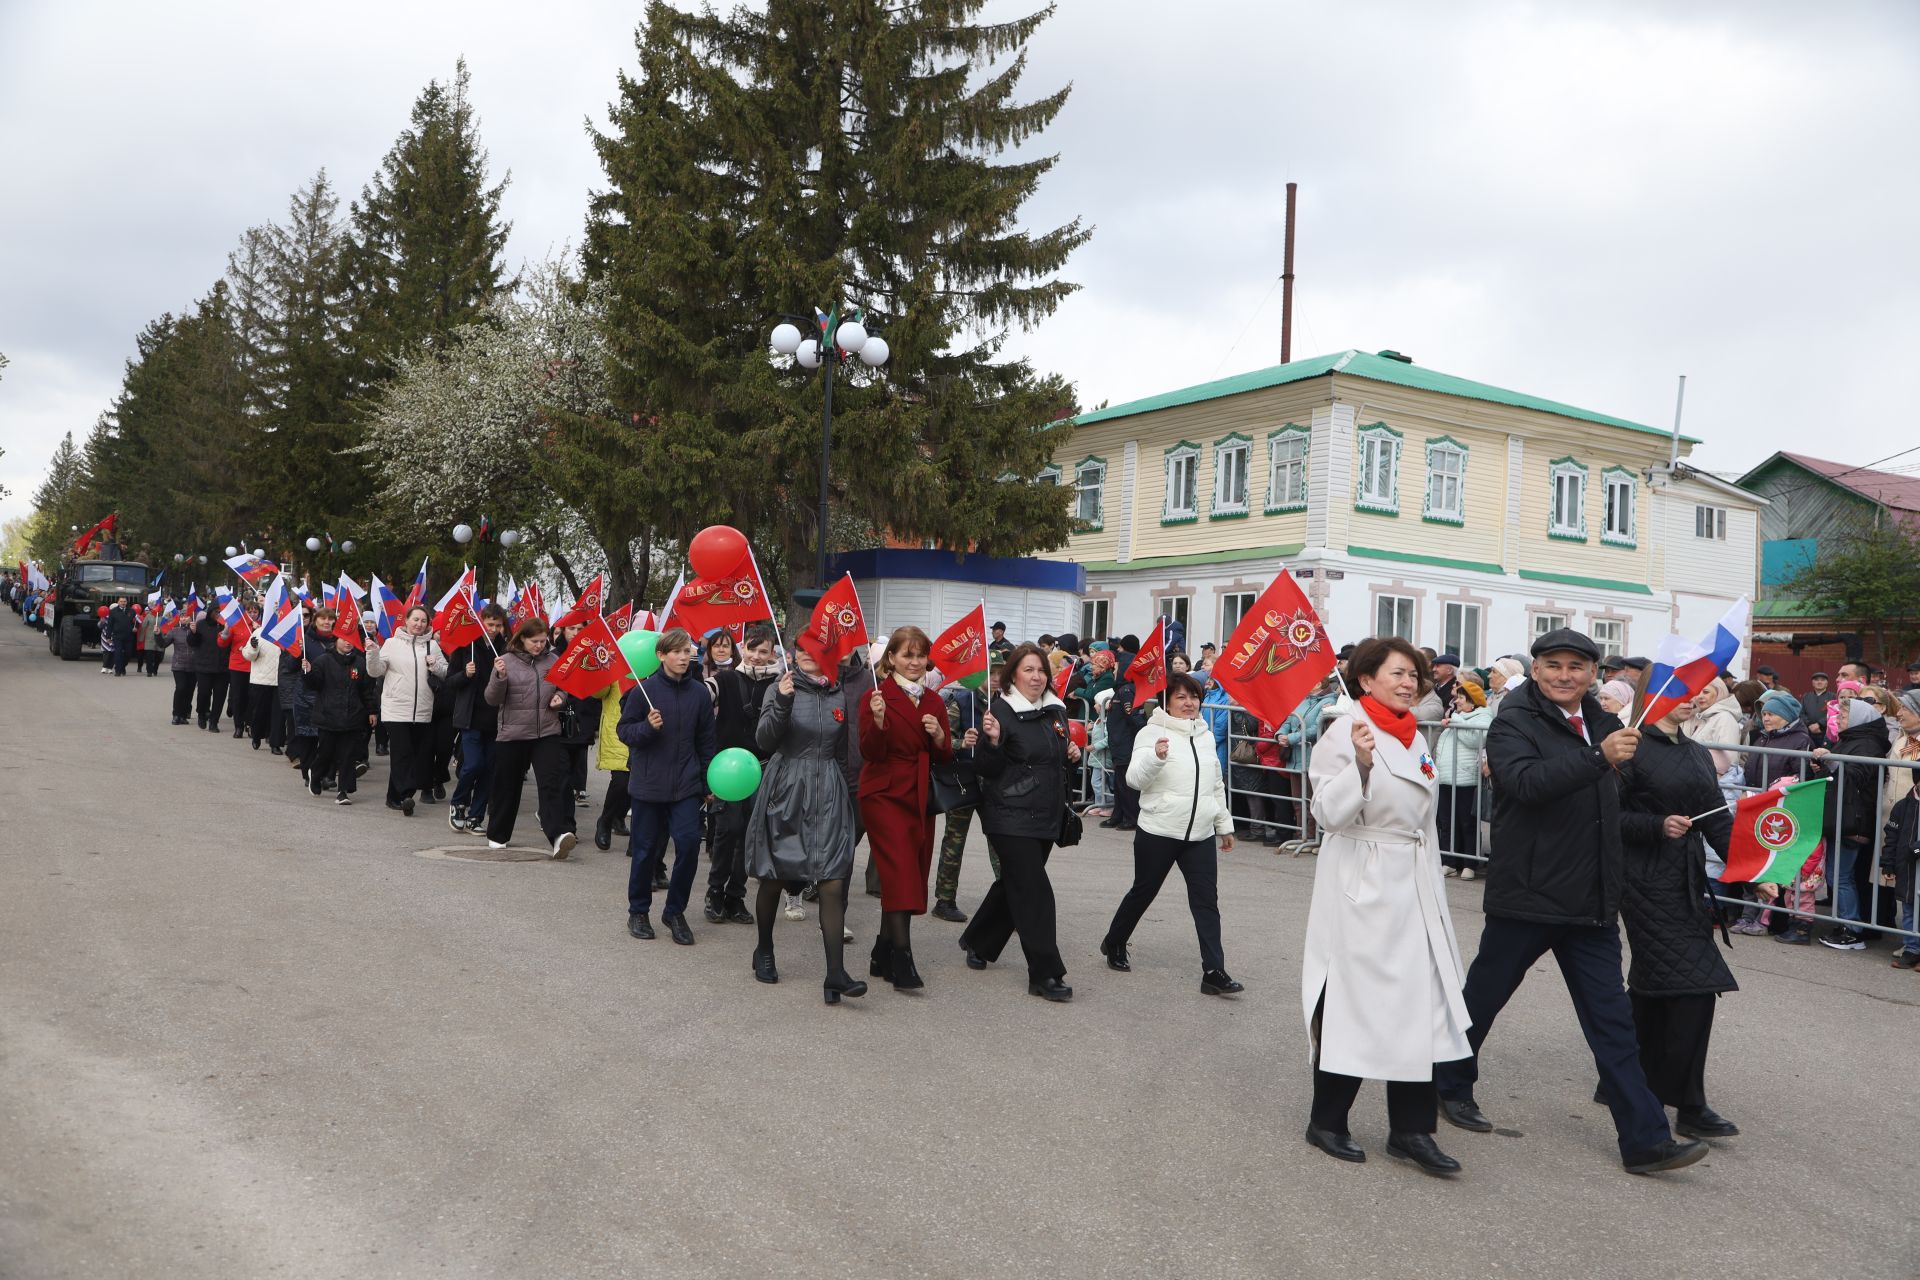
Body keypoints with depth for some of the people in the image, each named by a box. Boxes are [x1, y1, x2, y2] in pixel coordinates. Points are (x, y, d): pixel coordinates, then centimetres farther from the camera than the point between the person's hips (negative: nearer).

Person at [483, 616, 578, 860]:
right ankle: (497, 835, 28)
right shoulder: (507, 661, -3)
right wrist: (500, 677, -23)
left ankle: (559, 835, -22)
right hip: (511, 734, -1)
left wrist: (560, 697, -2)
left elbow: (563, 687, 20)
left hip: (547, 733, 1)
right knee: (506, 786, 11)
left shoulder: (553, 661, 5)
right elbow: (492, 699, -5)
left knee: (552, 783, -13)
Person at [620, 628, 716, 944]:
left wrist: (709, 782, 8)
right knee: (645, 849, 8)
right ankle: (638, 911, 27)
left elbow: (706, 740, 8)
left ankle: (675, 911, 10)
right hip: (648, 783, -2)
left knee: (689, 842, -8)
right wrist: (647, 727, -21)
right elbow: (624, 730, -1)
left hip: (686, 784, 2)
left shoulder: (700, 692, 1)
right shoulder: (645, 689, -7)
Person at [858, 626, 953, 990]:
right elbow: (870, 753, -11)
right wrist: (878, 720, -28)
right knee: (901, 874, -16)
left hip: (920, 799, 6)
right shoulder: (877, 696, -6)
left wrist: (939, 735, -8)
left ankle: (882, 957, 18)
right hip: (885, 796, -6)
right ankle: (902, 961, -16)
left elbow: (946, 755, 13)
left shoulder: (933, 701, 12)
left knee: (913, 876, 7)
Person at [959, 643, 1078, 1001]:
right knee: (1034, 891, -10)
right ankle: (1045, 974, -5)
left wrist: (1072, 754, 3)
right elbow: (985, 770, -13)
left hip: (1047, 816, 8)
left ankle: (978, 943, 38)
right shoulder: (1001, 712, -12)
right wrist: (992, 741, -31)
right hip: (1011, 816, -7)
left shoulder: (1056, 710, 10)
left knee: (1014, 884, 18)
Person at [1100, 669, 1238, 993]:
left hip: (1201, 834, 5)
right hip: (1158, 832, -5)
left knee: (1206, 900, -3)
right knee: (1143, 892, 10)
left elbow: (1217, 785, 22)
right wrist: (1156, 757, -37)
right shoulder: (1153, 733, -8)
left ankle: (1213, 972, -3)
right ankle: (1114, 945, 34)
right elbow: (1135, 778, -19)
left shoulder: (1206, 736, 11)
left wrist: (1225, 825, 23)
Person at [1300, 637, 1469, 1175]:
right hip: (1361, 887, -7)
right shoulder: (1345, 732, -11)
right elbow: (1329, 813, -19)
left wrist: (1431, 890, 22)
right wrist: (1361, 762, -34)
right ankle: (1327, 1121, 16)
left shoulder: (1415, 738, 13)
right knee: (1352, 1004, 0)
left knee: (1418, 1005, 4)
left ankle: (1411, 1128, 13)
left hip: (1412, 888, 7)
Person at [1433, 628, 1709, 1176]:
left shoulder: (1602, 723, 11)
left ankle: (1645, 1139, 8)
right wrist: (1600, 757, -38)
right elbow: (1527, 782, -31)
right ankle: (1450, 1084, 31)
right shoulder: (1515, 722, -11)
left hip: (1591, 902, 6)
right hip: (1525, 897, -6)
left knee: (1613, 1019, 5)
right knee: (1483, 997, 10)